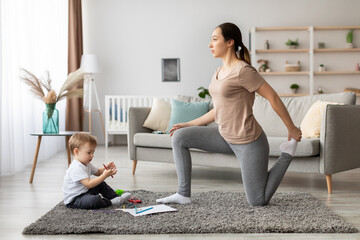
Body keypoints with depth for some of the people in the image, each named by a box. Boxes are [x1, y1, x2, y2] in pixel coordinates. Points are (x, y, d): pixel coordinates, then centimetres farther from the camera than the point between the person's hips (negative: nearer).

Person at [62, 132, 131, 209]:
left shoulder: (86, 164, 9)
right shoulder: (76, 168, -27)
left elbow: (97, 172, 22)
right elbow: (88, 184, -32)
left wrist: (106, 168, 0)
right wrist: (104, 175, -33)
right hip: (73, 199, -11)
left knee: (101, 184, 17)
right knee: (94, 200, -35)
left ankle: (116, 197, 16)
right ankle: (110, 202, -11)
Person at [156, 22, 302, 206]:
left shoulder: (242, 70, -19)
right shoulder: (219, 72, 9)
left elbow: (273, 97, -15)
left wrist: (292, 129, -10)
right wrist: (189, 124, 16)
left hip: (248, 142, -8)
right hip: (226, 137, 8)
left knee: (258, 202, 0)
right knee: (179, 137, 1)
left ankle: (287, 153, 16)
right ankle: (183, 194, 5)